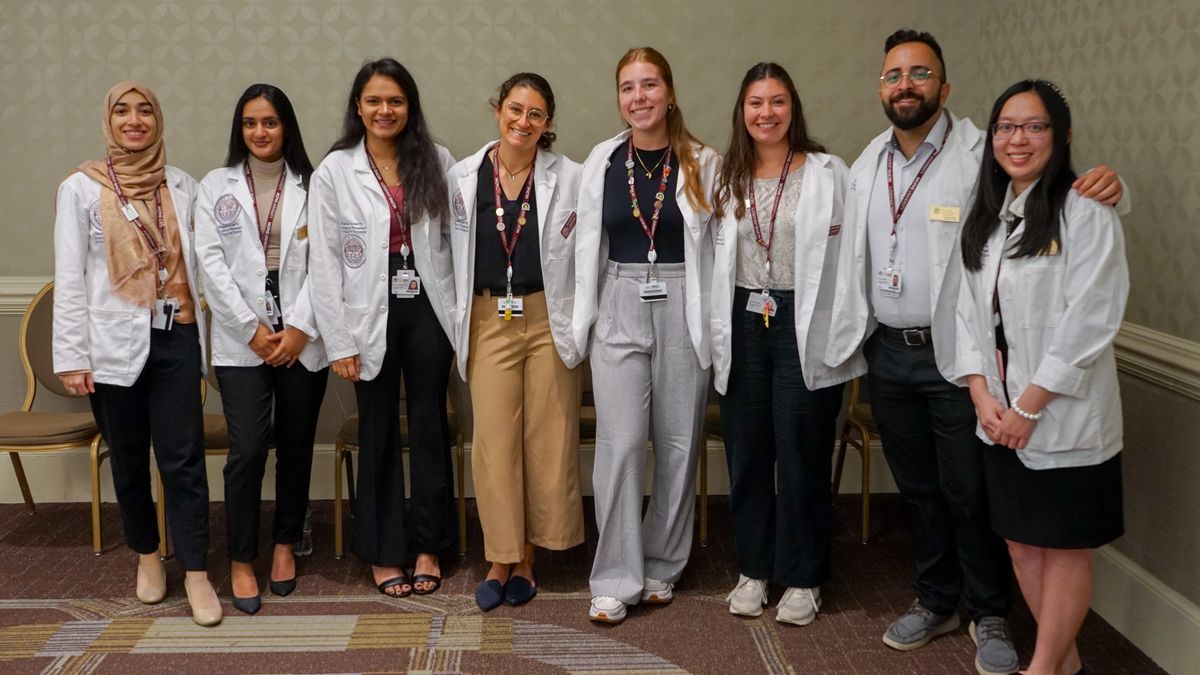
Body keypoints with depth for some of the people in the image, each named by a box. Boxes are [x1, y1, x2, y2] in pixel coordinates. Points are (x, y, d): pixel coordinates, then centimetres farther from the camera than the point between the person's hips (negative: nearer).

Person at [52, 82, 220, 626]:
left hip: (175, 339, 1)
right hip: (114, 343, 0)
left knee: (183, 459, -2)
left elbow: (197, 264, 7)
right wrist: (71, 356, -5)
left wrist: (205, 341, 4)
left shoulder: (183, 187, 7)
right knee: (128, 459, 11)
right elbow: (70, 277, -1)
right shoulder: (81, 188, 1)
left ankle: (196, 573, 4)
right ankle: (146, 555, 30)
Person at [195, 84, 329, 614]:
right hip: (241, 341, -1)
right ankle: (241, 560, 6)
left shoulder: (311, 187, 6)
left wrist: (299, 328, -10)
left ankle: (285, 545, 25)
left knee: (296, 446, 8)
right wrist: (252, 329, -8)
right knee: (248, 449, -7)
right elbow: (211, 262, 0)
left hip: (303, 339, 1)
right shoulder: (216, 186, 7)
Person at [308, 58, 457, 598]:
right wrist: (339, 341, -8)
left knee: (430, 426, 8)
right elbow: (324, 261, -4)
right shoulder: (334, 171, -2)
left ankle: (429, 545, 21)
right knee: (378, 431, 7)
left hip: (427, 310, 1)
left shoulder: (437, 162, 2)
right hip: (371, 316, -1)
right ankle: (383, 552, 19)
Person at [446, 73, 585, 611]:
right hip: (488, 321, 1)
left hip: (549, 320, -1)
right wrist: (457, 324, 8)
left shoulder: (569, 178, -1)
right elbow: (452, 254, 11)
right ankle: (500, 560, 12)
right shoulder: (463, 177, 4)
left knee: (548, 439, 4)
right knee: (494, 441, 0)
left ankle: (527, 557, 17)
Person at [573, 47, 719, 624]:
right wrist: (581, 320, 7)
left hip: (683, 313, 0)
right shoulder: (601, 161, 5)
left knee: (679, 443, 7)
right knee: (619, 443, -5)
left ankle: (662, 566, 24)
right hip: (620, 311, 0)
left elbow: (718, 247, 2)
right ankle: (616, 579, 4)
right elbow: (588, 246, 9)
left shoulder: (703, 164, 0)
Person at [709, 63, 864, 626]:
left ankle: (802, 578, 18)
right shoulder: (727, 178, 9)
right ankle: (753, 569, 25)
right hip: (743, 326, 4)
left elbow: (848, 256, -6)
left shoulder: (829, 174, -3)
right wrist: (718, 333, 5)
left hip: (805, 327, -4)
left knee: (802, 455, 4)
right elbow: (714, 259, 9)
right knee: (746, 452, 10)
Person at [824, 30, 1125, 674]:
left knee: (969, 493, 4)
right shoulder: (866, 165, 8)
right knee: (918, 488, 17)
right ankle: (935, 602, 34)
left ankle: (989, 616, 24)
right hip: (888, 353, 5)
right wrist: (850, 338, 9)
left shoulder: (982, 156, -9)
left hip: (957, 356, -5)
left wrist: (1104, 185, -30)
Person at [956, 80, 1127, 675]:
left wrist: (1029, 406, -16)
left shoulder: (1086, 213, -11)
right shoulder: (987, 218, 10)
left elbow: (1089, 320, -17)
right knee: (1020, 539, 13)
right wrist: (983, 395, -4)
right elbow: (969, 310, 8)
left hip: (1063, 417, -7)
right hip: (1000, 414, 7)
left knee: (1064, 544, 5)